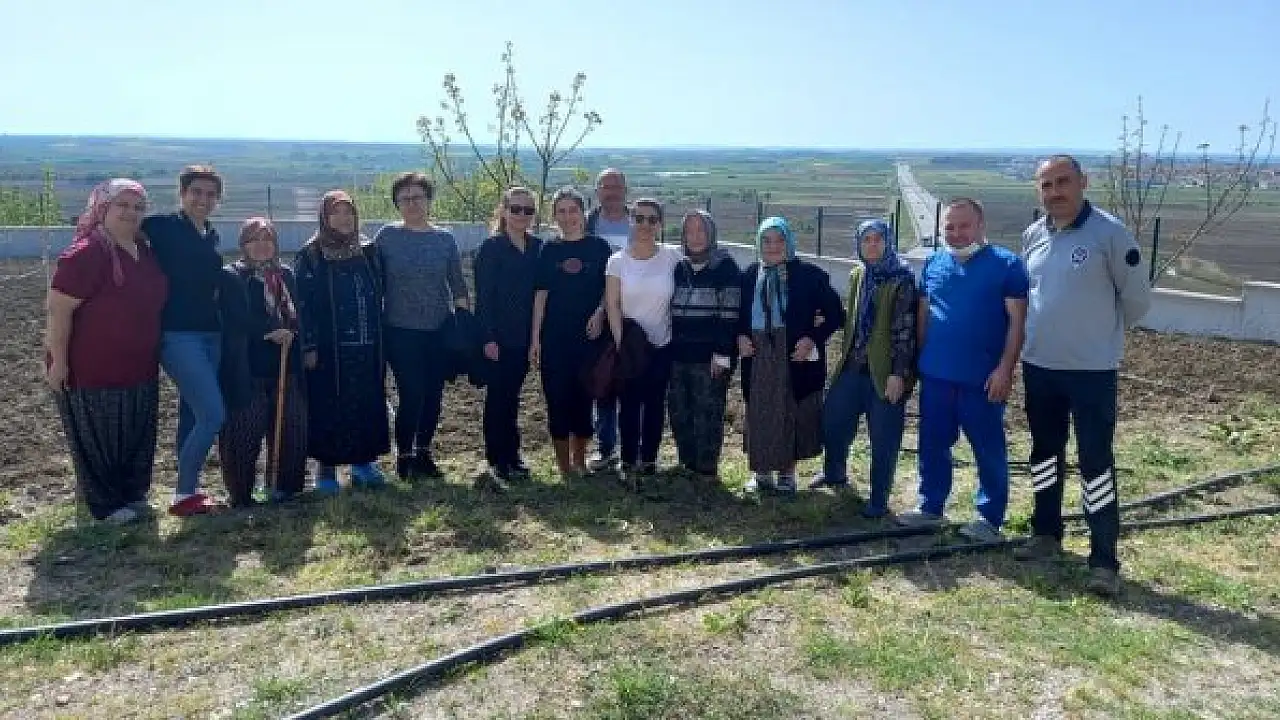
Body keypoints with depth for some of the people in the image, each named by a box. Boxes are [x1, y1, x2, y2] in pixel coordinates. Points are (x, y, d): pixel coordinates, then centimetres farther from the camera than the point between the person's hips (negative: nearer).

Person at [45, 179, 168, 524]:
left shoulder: (144, 251, 6)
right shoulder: (86, 254, -19)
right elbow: (58, 309, -20)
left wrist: (154, 350, 20)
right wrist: (58, 361, -20)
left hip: (139, 368, 8)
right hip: (92, 370, -8)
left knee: (136, 437, 17)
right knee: (99, 440, 7)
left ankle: (133, 493, 33)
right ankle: (107, 505, 21)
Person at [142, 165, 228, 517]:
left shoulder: (211, 235, 13)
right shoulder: (162, 227, -6)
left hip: (210, 335, 7)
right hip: (176, 334, -7)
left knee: (192, 414, 12)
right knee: (214, 413, -13)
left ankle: (187, 490, 22)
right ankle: (184, 494, 0)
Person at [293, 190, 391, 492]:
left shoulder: (368, 251, 11)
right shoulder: (311, 255, -1)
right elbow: (303, 303, -5)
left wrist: (381, 339, 9)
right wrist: (308, 346, -12)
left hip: (368, 346, 4)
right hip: (328, 349, -4)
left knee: (368, 404, 7)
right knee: (328, 407, 0)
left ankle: (363, 461, 20)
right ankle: (326, 466, 11)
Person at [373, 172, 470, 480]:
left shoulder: (445, 239, 6)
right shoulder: (387, 236, 0)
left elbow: (458, 284, 9)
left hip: (439, 330, 3)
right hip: (401, 331, -3)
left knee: (433, 395, 8)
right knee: (412, 394, -7)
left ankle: (423, 452, 27)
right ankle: (404, 457, 12)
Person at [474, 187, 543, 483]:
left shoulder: (538, 248, 7)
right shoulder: (491, 248, -6)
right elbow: (483, 296, -9)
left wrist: (537, 334, 5)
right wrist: (488, 338, -14)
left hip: (525, 335, 4)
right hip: (498, 336, -4)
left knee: (512, 395, 13)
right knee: (497, 396, 3)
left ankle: (511, 456, 22)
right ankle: (497, 460, 12)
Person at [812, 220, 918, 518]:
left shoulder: (901, 278, -10)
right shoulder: (857, 275, 10)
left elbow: (905, 329, -14)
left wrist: (899, 373, -17)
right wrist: (845, 357, 15)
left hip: (885, 371, -6)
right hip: (853, 367, 7)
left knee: (884, 438, 2)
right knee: (832, 419, 15)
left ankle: (878, 499, 16)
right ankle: (835, 473, 40)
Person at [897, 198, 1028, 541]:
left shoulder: (1007, 263, -6)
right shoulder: (933, 263, 8)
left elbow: (1017, 320, -9)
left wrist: (1005, 368, -15)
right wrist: (922, 358, 12)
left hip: (983, 378, -5)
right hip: (935, 375, 5)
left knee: (989, 449, 6)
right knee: (933, 445, 13)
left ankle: (990, 518, 17)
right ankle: (930, 507, 26)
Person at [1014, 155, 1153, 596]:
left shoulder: (1109, 233, -13)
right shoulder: (1032, 236, 4)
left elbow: (1138, 297, -5)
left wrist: (1105, 332, 7)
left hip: (1092, 369, -6)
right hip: (1038, 366, 6)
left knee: (1096, 462, -2)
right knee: (1045, 452, 16)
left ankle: (1104, 560, 6)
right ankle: (1047, 534, 33)